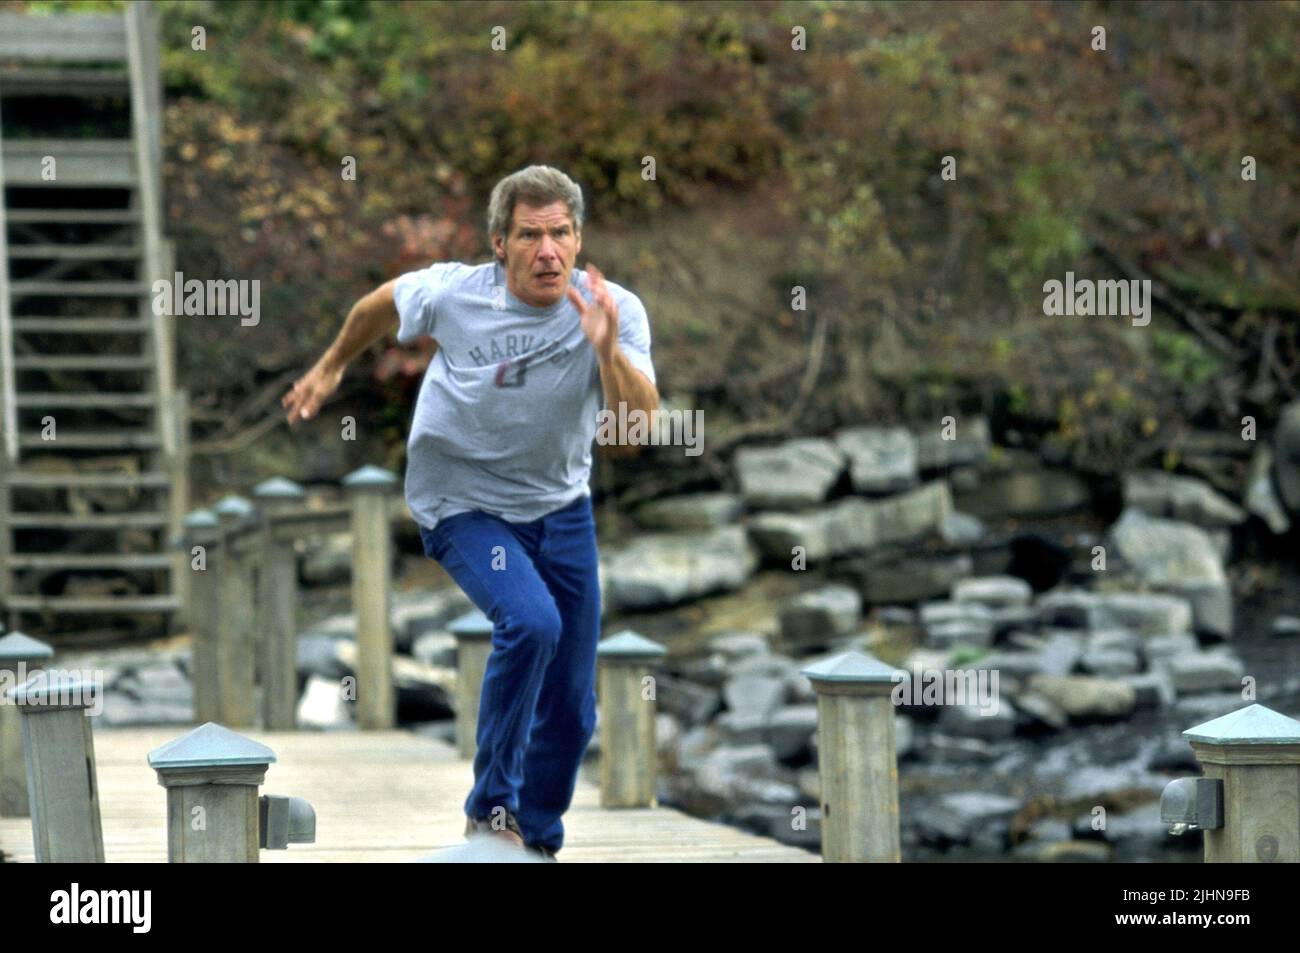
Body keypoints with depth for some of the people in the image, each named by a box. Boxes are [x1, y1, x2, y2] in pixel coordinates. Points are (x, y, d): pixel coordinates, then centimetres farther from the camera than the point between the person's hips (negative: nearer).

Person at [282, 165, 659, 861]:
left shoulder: (615, 312, -19)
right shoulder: (452, 295, -20)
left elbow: (640, 420, -31)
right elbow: (380, 306, 2)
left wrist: (609, 352, -48)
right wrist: (329, 369, 16)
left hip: (561, 507, 3)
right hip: (462, 506, -3)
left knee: (572, 711, 5)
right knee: (530, 622, -30)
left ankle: (537, 843, 29)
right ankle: (490, 810, -16)